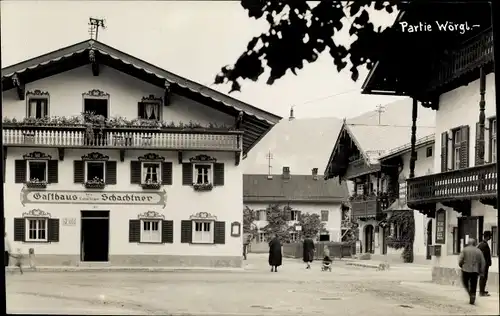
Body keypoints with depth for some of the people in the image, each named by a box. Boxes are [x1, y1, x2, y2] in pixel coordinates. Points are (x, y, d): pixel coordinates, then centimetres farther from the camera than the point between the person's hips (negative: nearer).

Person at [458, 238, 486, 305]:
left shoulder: (465, 250, -2)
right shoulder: (479, 251, 5)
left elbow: (460, 260, -9)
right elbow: (483, 262, 3)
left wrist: (461, 266, 11)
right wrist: (481, 272, 10)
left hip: (466, 270, -2)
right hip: (475, 271, 2)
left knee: (465, 283, 16)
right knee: (473, 286, 9)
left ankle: (470, 294, -7)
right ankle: (472, 300, 4)